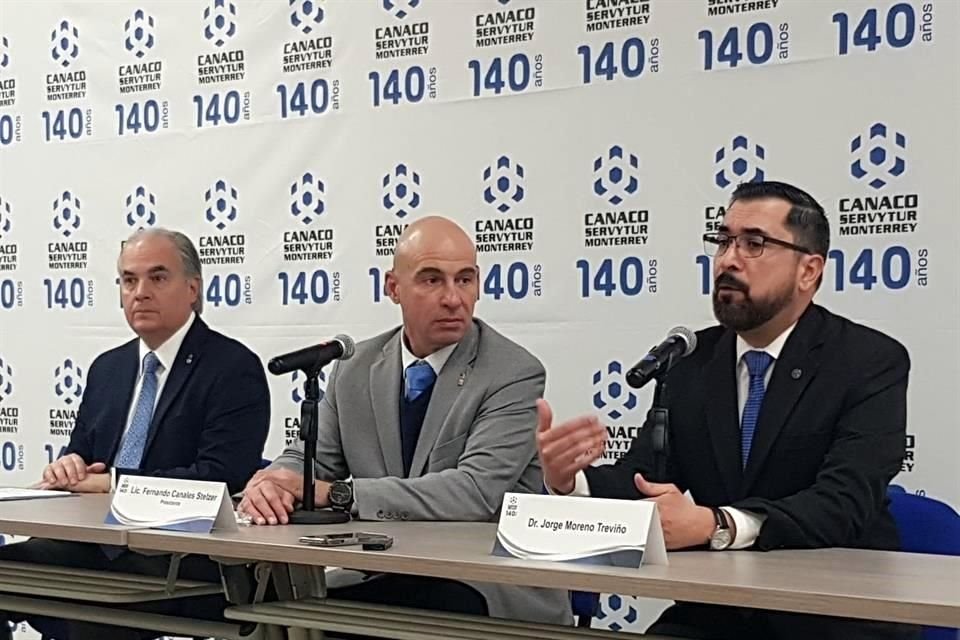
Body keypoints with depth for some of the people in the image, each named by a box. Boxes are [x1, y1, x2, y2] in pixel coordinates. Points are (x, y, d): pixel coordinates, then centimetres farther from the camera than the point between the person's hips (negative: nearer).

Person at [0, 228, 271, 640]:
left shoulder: (235, 368, -4)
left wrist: (112, 481, -15)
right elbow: (81, 453, 21)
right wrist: (67, 467, -4)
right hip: (97, 546, 6)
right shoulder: (107, 367, 19)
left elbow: (221, 477, -15)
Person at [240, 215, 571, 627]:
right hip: (385, 578, 5)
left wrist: (336, 492, -25)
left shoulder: (515, 374, -10)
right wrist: (269, 484, -16)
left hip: (495, 590, -5)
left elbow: (476, 491, -22)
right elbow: (308, 460, 10)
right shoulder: (355, 368, 8)